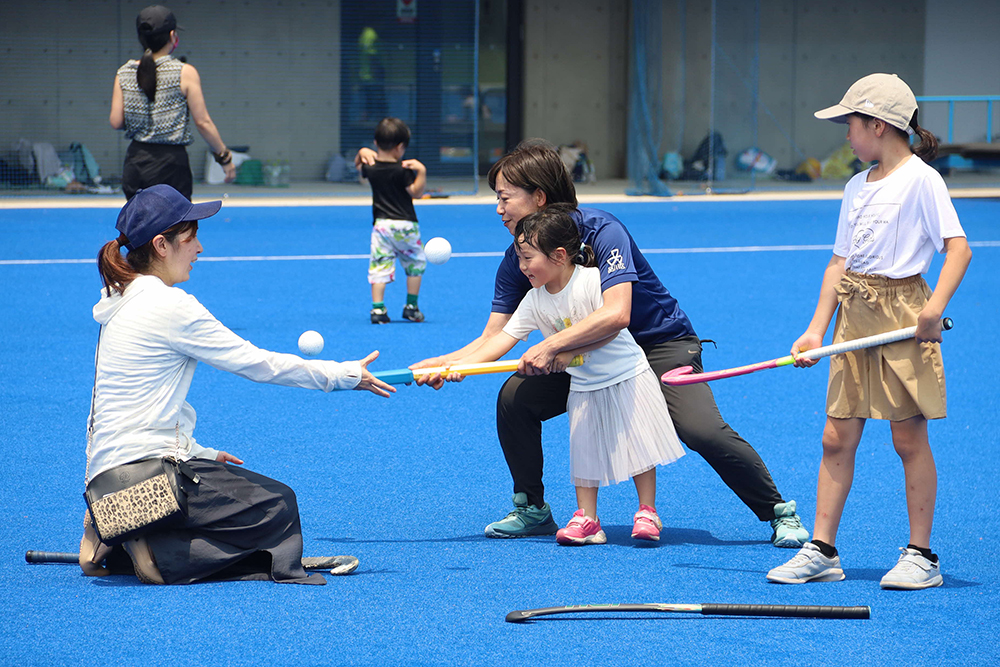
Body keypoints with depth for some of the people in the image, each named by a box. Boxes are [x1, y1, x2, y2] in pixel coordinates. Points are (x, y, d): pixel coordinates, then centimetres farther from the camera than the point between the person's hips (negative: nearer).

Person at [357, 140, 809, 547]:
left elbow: (616, 314, -38)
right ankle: (532, 510, 7)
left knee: (703, 431, -27)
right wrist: (444, 364, -22)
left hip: (662, 345, -6)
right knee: (515, 397, -10)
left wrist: (549, 347, -40)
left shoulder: (601, 231, -26)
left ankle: (778, 512, -9)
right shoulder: (517, 260, -6)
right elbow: (494, 338, -5)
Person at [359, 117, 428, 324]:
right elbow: (416, 192, -13)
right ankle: (411, 307, 15)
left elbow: (360, 166, 24)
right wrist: (421, 172, -18)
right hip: (404, 225, -3)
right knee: (415, 263, 13)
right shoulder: (402, 171, -15)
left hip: (380, 224, 3)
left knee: (379, 266, 3)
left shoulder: (371, 168, 1)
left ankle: (378, 308, -6)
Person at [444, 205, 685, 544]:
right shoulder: (534, 302, -4)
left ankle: (647, 513, 9)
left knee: (638, 442, -1)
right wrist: (461, 365, -17)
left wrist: (569, 350, -30)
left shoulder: (592, 279, -20)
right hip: (584, 387, 5)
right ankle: (586, 520, 5)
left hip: (626, 376, -5)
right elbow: (503, 339, -6)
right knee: (584, 449, 1)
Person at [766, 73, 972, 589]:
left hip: (901, 310, -7)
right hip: (853, 315, 7)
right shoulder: (857, 187, 14)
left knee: (909, 438, 0)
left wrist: (935, 307, -27)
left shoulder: (920, 179, -8)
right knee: (837, 439, 6)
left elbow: (958, 248, -15)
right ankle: (821, 551, 10)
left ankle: (921, 556, 8)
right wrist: (817, 330, 10)